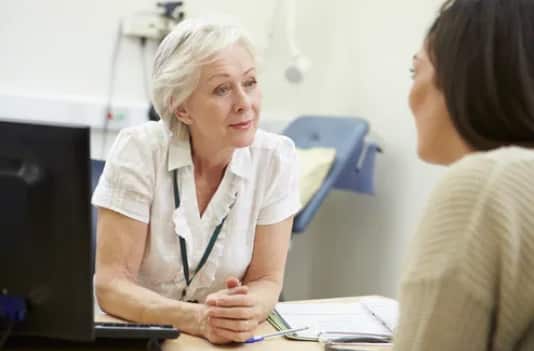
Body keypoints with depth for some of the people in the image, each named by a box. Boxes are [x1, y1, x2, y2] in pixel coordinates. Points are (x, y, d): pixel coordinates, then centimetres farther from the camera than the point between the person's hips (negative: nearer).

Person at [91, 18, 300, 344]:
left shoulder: (276, 157, -8)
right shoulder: (139, 151, -13)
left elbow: (267, 280, -5)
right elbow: (110, 284, -14)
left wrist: (246, 310, -26)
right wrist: (197, 318, -29)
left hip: (229, 339, 2)